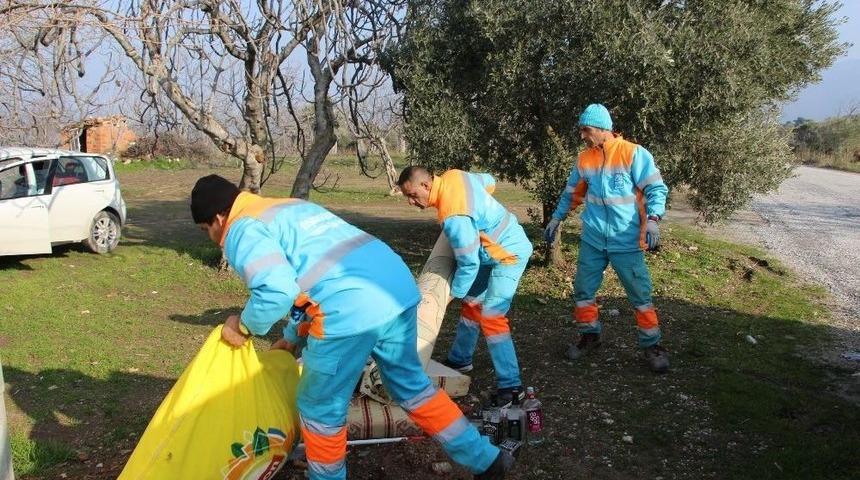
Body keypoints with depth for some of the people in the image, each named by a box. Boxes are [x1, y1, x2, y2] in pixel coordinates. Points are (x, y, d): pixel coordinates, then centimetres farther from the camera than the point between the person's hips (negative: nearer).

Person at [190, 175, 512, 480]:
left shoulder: (242, 230, 2)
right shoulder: (288, 209, 30)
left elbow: (276, 291, -15)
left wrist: (245, 326, 4)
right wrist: (291, 337, 42)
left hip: (352, 309, -9)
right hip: (398, 285, 9)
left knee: (320, 409, 14)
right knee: (411, 385, 25)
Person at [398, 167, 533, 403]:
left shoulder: (453, 217, -31)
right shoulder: (453, 176, -5)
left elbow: (469, 263, -25)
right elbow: (489, 181, 14)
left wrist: (454, 293, -11)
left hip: (509, 254, -10)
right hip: (493, 249, 10)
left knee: (491, 317, -14)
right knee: (471, 303, 17)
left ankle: (510, 384, -10)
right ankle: (459, 359, 32)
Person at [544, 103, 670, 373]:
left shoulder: (633, 154, -11)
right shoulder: (585, 159, 5)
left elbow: (656, 188, -12)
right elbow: (572, 193, 18)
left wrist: (652, 220, -26)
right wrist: (556, 219, 17)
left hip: (626, 241, -5)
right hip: (592, 240, 5)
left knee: (640, 295, 2)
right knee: (583, 290, 10)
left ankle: (651, 345, 16)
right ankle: (590, 336, 29)